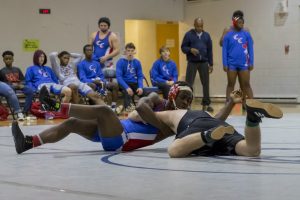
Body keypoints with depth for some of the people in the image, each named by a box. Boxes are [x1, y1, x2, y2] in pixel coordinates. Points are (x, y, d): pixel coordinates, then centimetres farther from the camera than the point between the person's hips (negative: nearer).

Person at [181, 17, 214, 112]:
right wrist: (190, 50, -20)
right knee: (189, 84, -4)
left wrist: (211, 64, 8)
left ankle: (206, 104, 13)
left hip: (204, 63, 3)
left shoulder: (206, 35, 9)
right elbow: (183, 47, 1)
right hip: (192, 63, -3)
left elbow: (209, 50, 11)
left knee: (206, 84, 5)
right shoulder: (189, 35, 0)